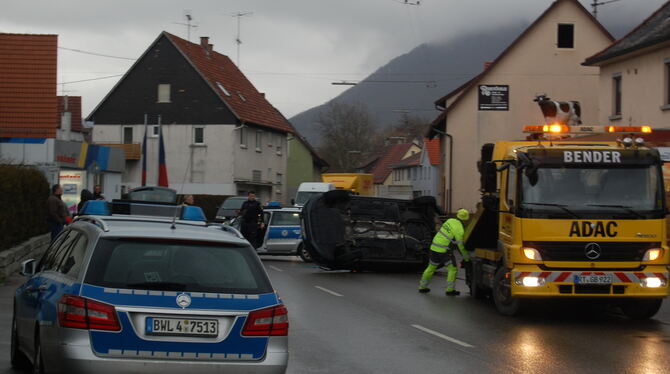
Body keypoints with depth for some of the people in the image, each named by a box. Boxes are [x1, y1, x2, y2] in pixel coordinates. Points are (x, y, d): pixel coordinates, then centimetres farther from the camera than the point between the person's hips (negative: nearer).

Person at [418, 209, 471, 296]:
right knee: (452, 269, 5)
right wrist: (466, 256, 4)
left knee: (431, 268, 18)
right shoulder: (459, 230, -15)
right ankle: (450, 290, 3)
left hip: (434, 247, 7)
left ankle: (422, 287, 25)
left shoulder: (450, 221, 7)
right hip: (444, 250, -7)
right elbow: (460, 245, -10)